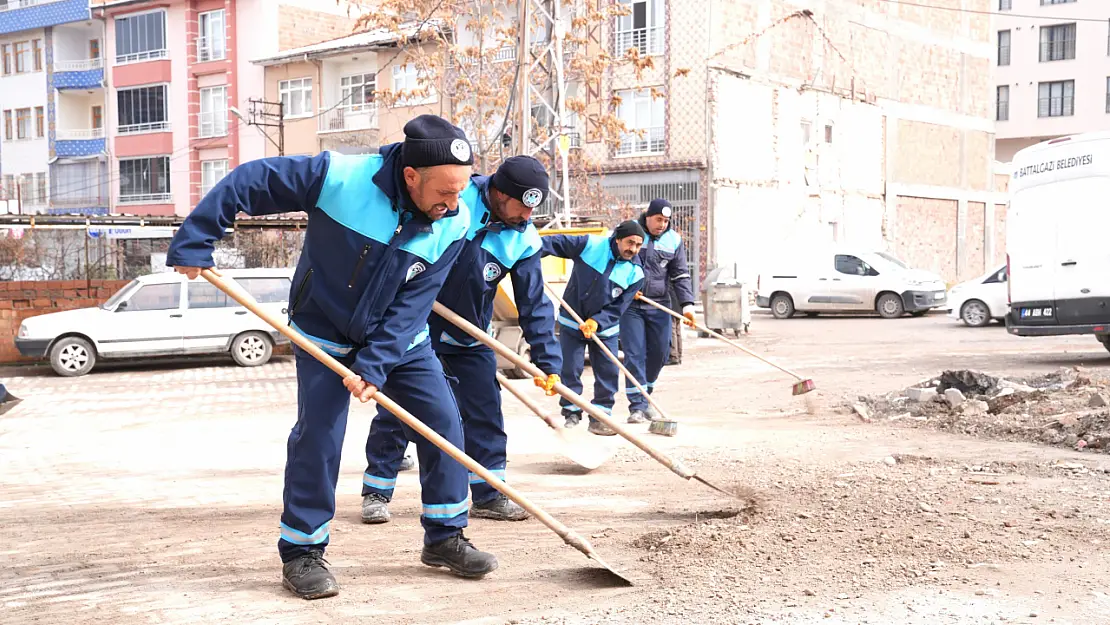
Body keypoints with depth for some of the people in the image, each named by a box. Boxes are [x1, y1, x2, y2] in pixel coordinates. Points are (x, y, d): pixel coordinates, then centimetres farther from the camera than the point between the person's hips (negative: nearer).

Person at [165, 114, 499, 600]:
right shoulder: (339, 178, -30)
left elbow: (412, 305, -17)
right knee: (317, 436, -8)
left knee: (443, 422, -1)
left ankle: (444, 537, 14)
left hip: (401, 339, 4)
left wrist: (373, 365, -24)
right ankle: (300, 553, 7)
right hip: (325, 334, -3)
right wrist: (193, 242, -21)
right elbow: (248, 182, -21)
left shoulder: (453, 224, -19)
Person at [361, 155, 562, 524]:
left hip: (470, 338, 4)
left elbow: (534, 304, -6)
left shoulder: (524, 241, -9)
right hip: (417, 324, -3)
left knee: (485, 411, 5)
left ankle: (489, 495, 17)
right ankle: (376, 493, 13)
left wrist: (547, 362, -10)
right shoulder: (455, 196, -20)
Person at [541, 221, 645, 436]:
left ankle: (600, 417, 12)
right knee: (570, 370, -1)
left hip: (605, 326, 2)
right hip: (572, 321, -2)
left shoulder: (635, 273, -9)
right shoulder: (590, 245, -15)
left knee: (608, 373, 0)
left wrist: (596, 322, -21)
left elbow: (618, 307, -9)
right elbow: (557, 243, -9)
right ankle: (571, 413, 15)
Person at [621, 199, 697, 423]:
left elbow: (680, 275, 7)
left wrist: (687, 303, -5)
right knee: (634, 354, -8)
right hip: (629, 305, -3)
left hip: (659, 306, 3)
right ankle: (637, 405, -5)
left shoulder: (674, 240, 6)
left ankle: (645, 396, 25)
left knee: (660, 353, 5)